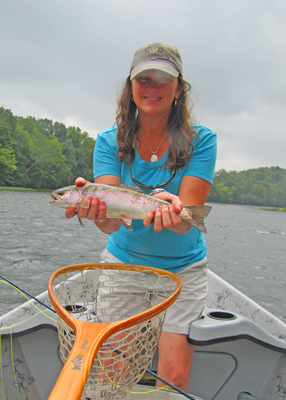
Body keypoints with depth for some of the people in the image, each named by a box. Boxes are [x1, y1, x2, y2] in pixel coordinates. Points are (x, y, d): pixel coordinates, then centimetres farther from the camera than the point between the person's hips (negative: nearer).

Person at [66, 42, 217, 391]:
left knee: (174, 379, 0)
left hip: (181, 269, -1)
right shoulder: (110, 142, -9)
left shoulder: (200, 140, -13)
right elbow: (111, 222, -21)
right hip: (123, 261, 1)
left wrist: (171, 213, -46)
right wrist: (99, 212, -45)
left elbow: (186, 219, -23)